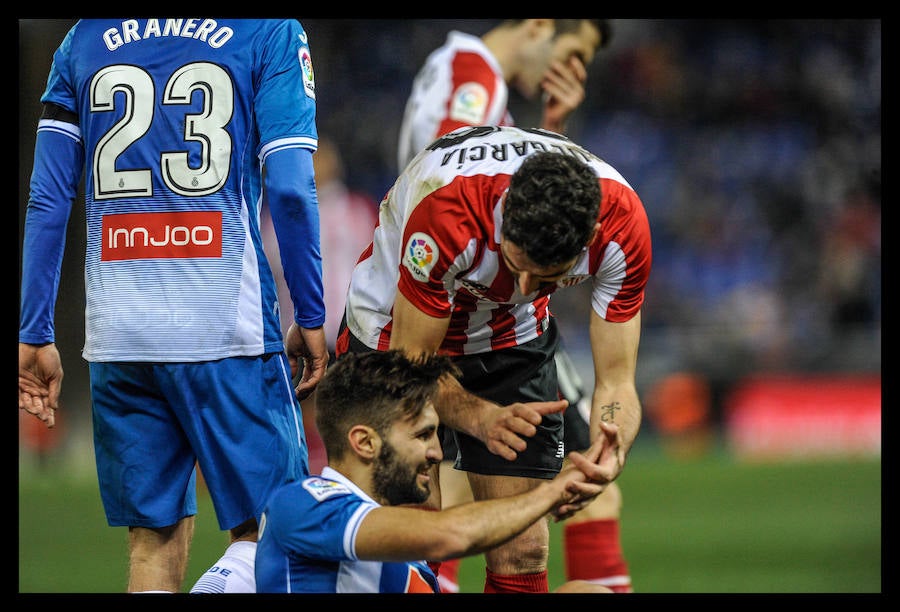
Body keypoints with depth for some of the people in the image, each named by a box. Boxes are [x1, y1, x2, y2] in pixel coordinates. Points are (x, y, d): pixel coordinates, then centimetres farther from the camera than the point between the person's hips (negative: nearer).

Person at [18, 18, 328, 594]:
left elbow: (47, 199, 9)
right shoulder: (268, 31, 1)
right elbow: (290, 189, -6)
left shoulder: (84, 37, 13)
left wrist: (35, 335, 12)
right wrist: (311, 319, 2)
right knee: (269, 528, 2)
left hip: (117, 330, 4)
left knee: (155, 537, 10)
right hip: (224, 325, -4)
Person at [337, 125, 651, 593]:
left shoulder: (622, 224, -30)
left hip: (516, 341, 3)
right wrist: (480, 417, -48)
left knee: (523, 555, -5)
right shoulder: (447, 208, -40)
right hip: (400, 333, -3)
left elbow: (616, 381, -21)